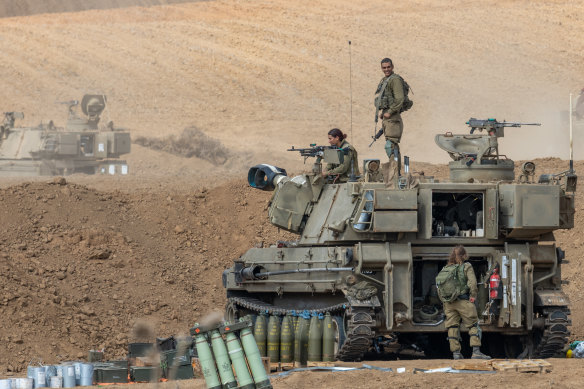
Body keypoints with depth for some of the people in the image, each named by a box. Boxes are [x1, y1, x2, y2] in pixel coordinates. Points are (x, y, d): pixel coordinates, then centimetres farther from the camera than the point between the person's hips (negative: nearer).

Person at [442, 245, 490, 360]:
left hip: (449, 302, 4)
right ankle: (476, 351, -7)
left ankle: (456, 353, 5)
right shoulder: (466, 267, -2)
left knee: (453, 327, 7)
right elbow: (472, 282, -13)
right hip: (463, 301, -4)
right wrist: (473, 295, -2)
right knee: (473, 325, 2)